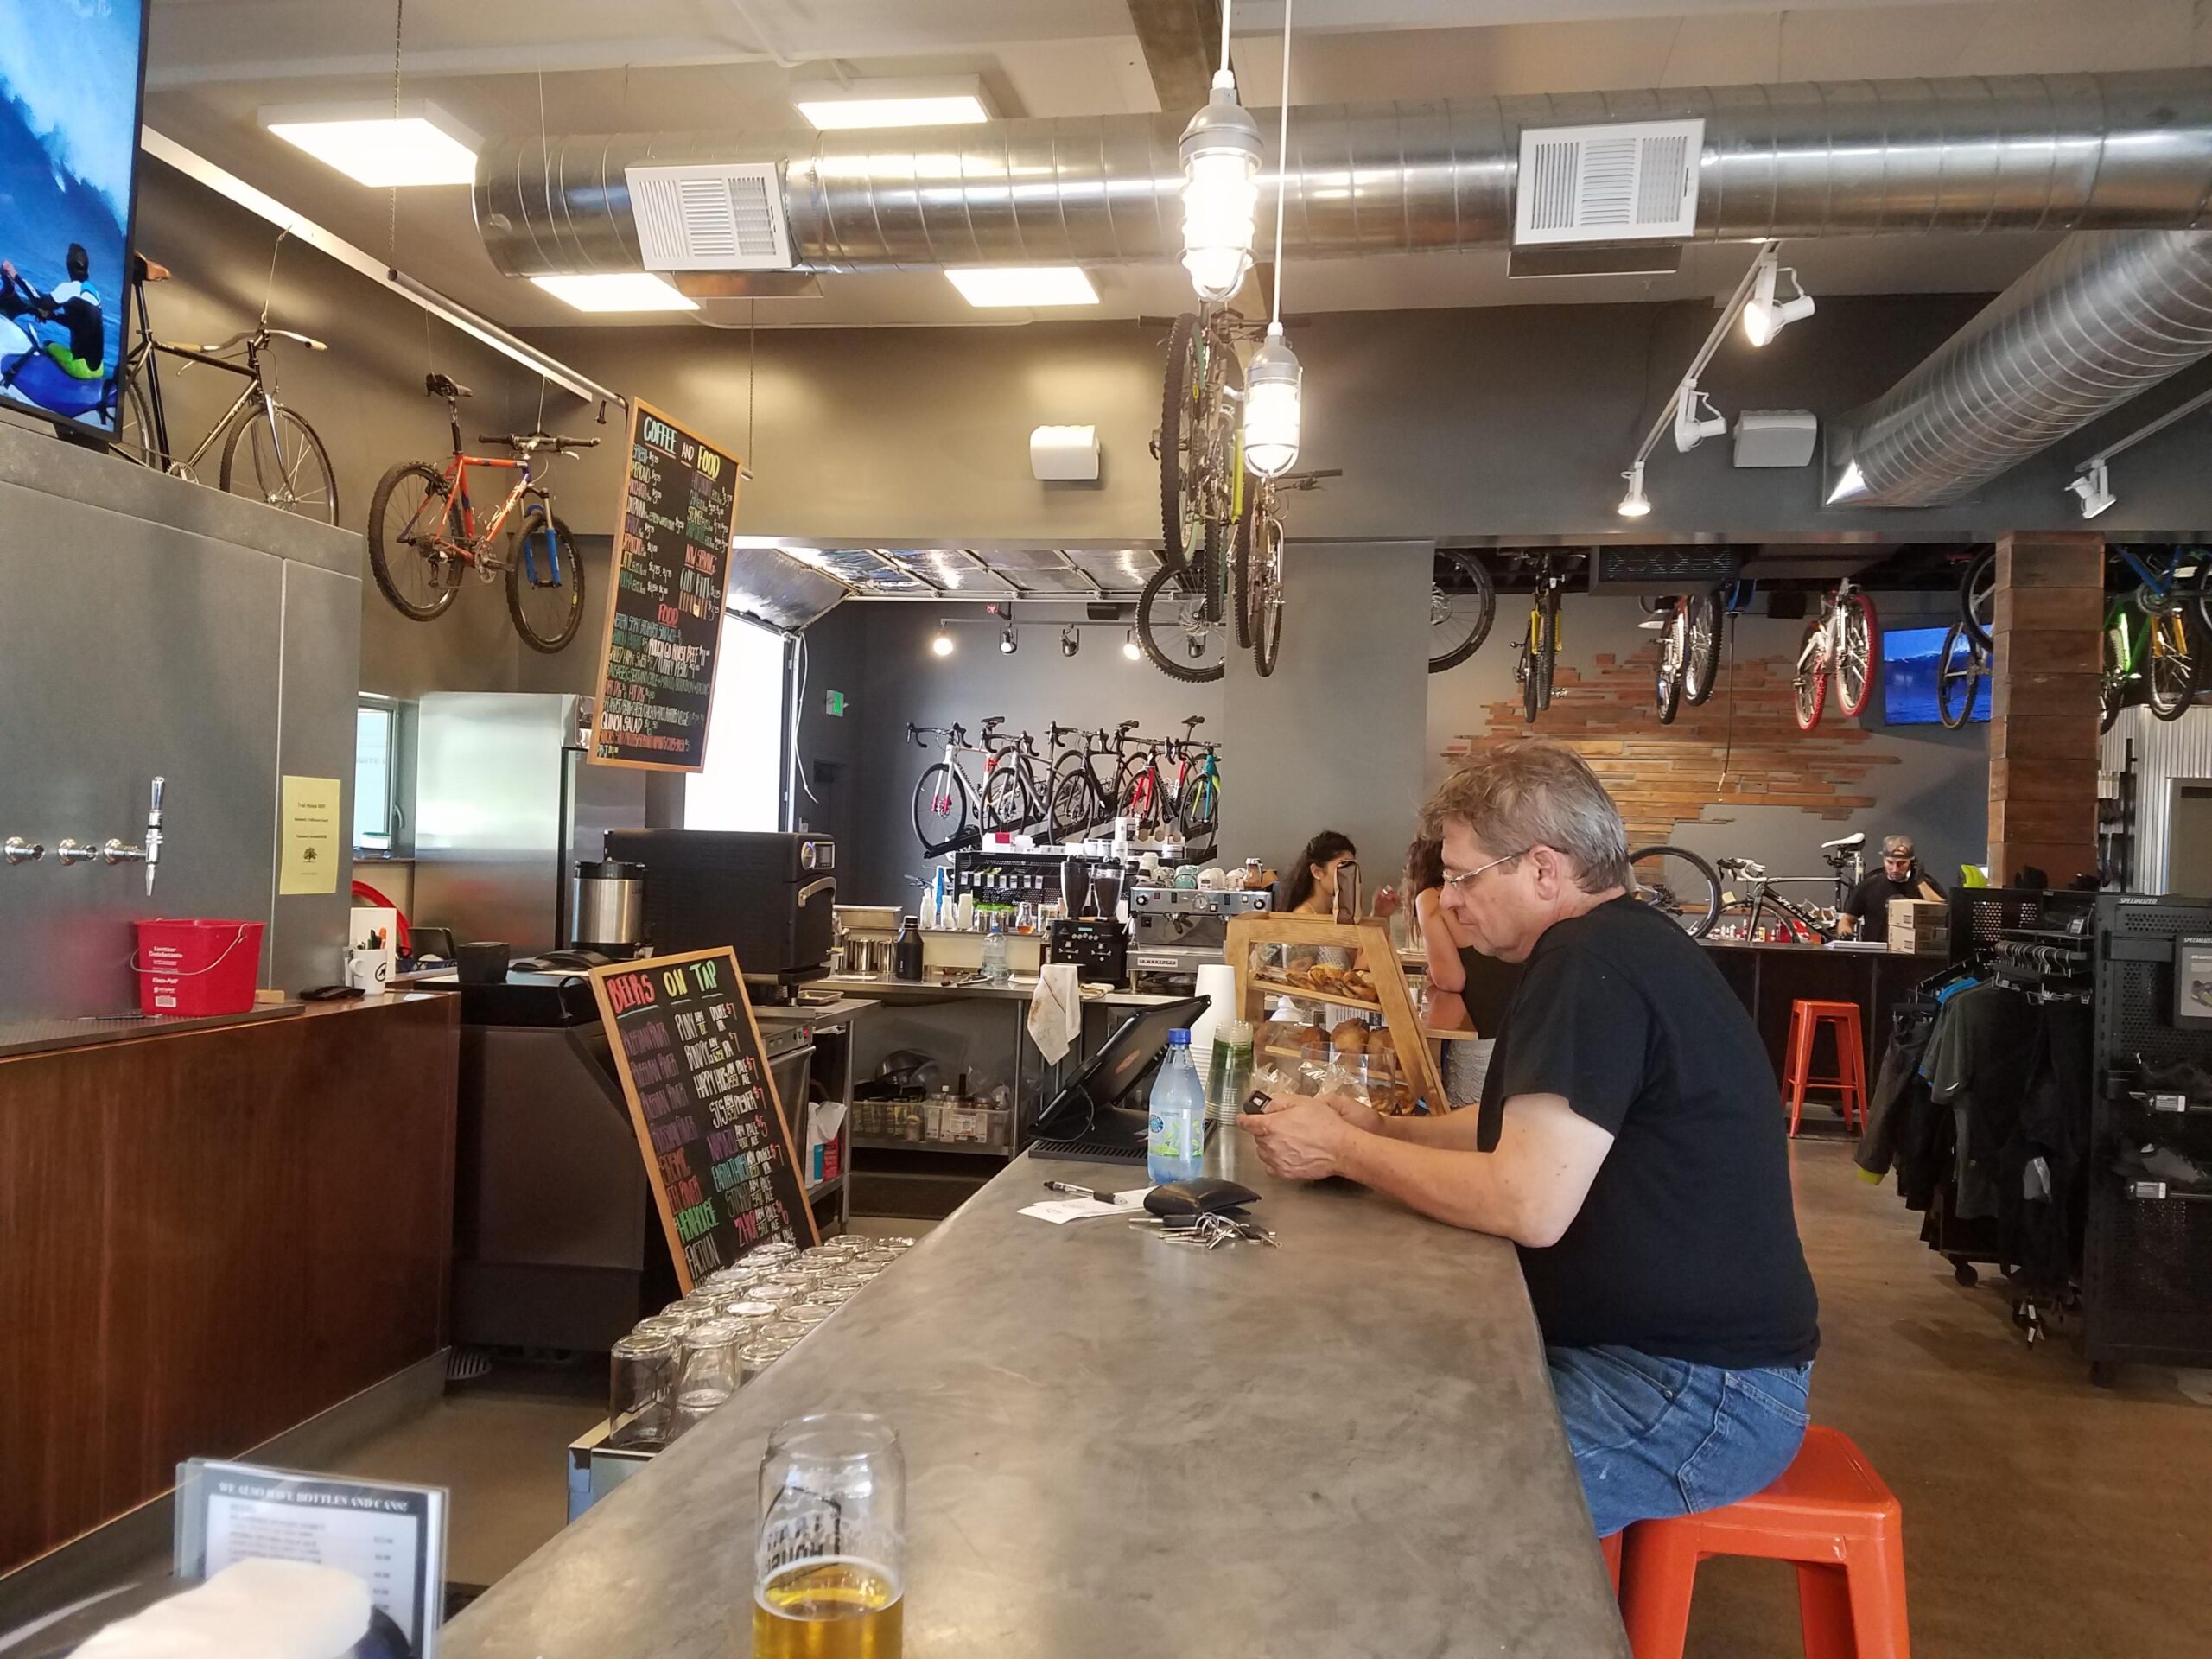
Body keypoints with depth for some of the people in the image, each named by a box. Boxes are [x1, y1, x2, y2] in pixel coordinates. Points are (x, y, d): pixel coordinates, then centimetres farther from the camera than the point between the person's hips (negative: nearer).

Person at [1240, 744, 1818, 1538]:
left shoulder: (1592, 962, -21)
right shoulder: (1624, 945, 12)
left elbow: (1529, 1202, -27)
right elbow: (1530, 1129, 18)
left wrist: (1341, 1150, -15)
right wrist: (1375, 1127, 5)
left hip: (1699, 1389, -10)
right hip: (1654, 1341, 10)